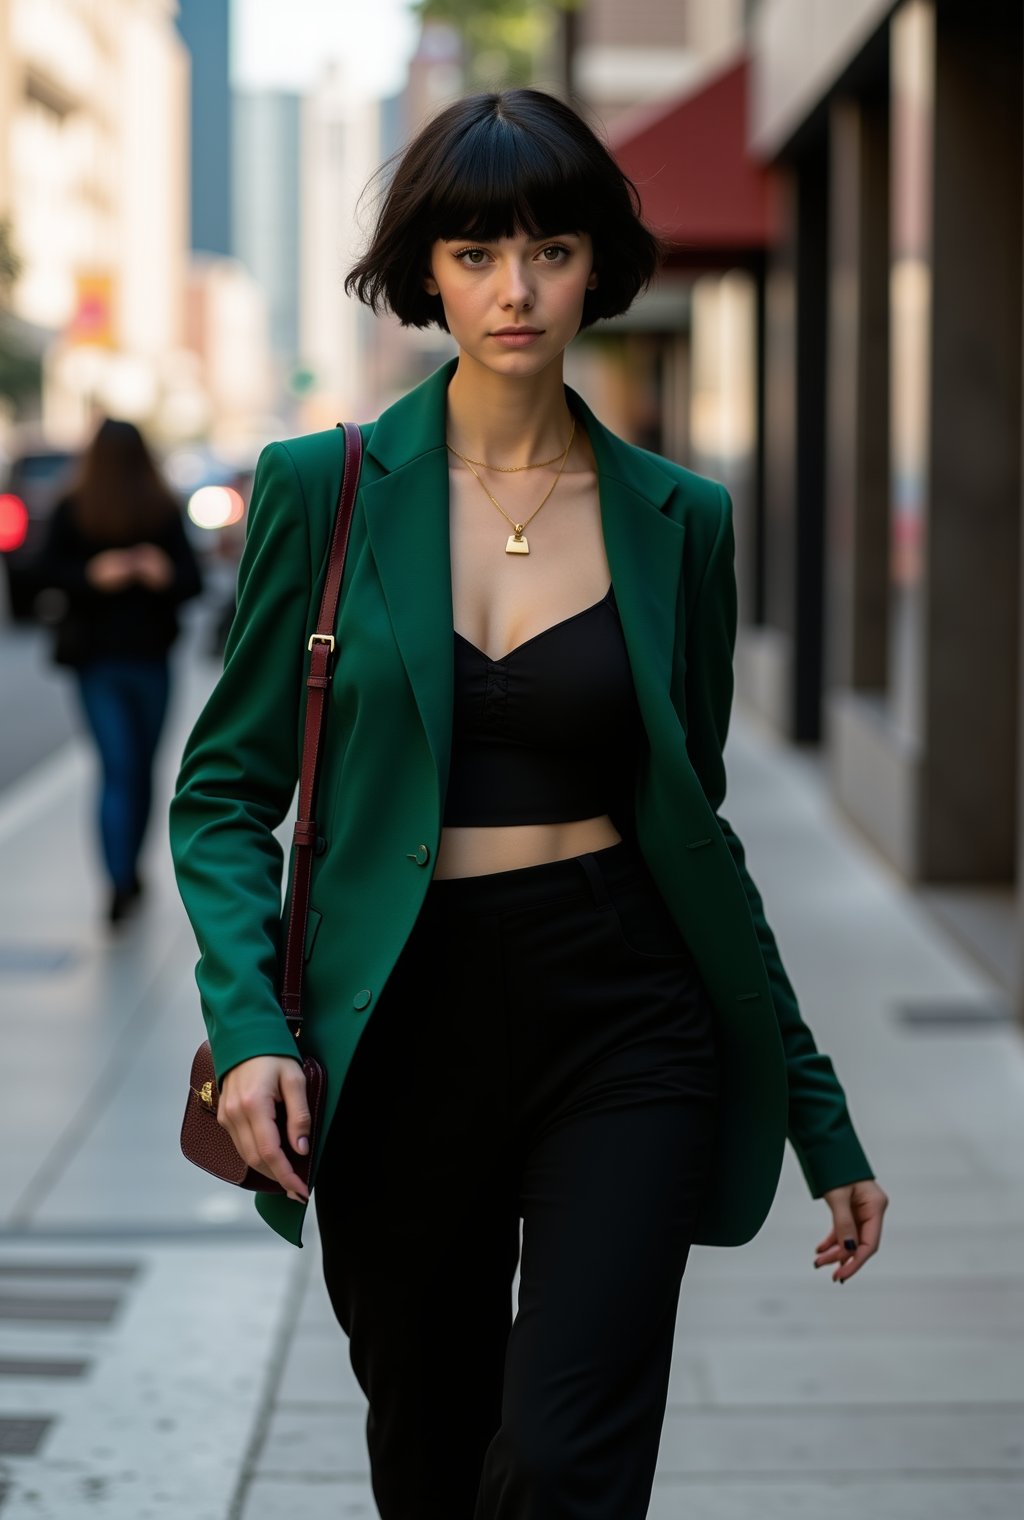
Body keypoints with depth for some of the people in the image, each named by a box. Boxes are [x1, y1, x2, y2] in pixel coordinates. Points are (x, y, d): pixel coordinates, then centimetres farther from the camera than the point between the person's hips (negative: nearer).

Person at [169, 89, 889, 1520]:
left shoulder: (676, 518, 3)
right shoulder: (324, 488, -1)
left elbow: (693, 823, 10)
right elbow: (227, 788, 2)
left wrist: (821, 1119, 11)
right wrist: (248, 1023, -15)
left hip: (619, 1030, 0)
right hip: (399, 1030, 1)